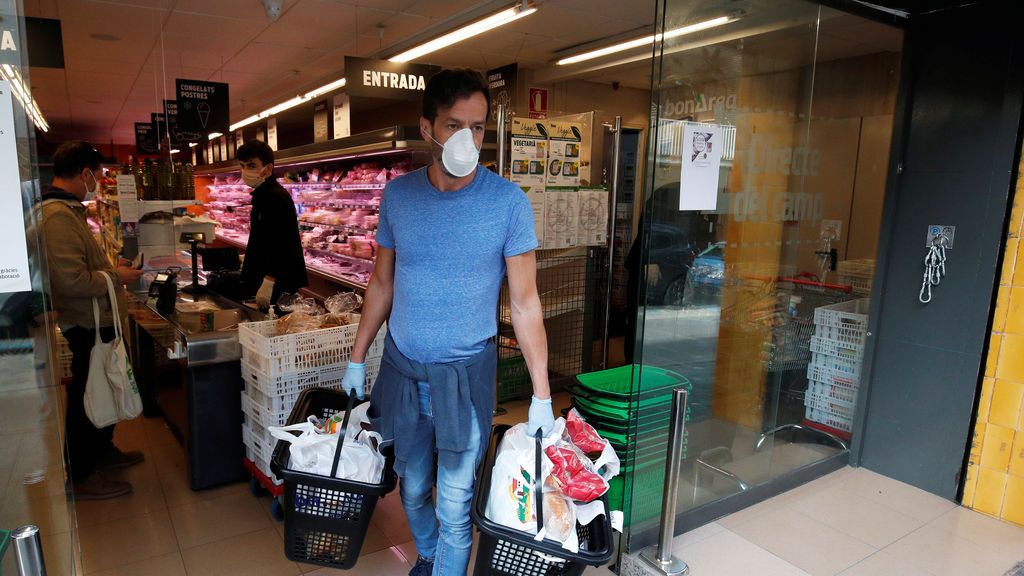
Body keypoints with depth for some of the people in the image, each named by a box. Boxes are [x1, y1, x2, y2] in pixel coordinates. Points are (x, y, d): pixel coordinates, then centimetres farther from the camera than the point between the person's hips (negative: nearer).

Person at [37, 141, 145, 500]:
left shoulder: (66, 210, 10)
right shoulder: (58, 216, -23)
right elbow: (72, 281, -29)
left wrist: (110, 268, 14)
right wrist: (116, 277, -17)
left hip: (95, 321, 10)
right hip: (88, 325, -10)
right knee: (86, 398, 3)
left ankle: (102, 450, 41)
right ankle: (80, 477, 18)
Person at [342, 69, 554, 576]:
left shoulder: (508, 202, -13)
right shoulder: (397, 195, -3)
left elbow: (525, 301, -10)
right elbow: (382, 283, 7)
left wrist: (542, 395, -12)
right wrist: (356, 361, 9)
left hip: (465, 373, -3)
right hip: (401, 368, 4)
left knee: (455, 505, 7)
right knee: (412, 489, 22)